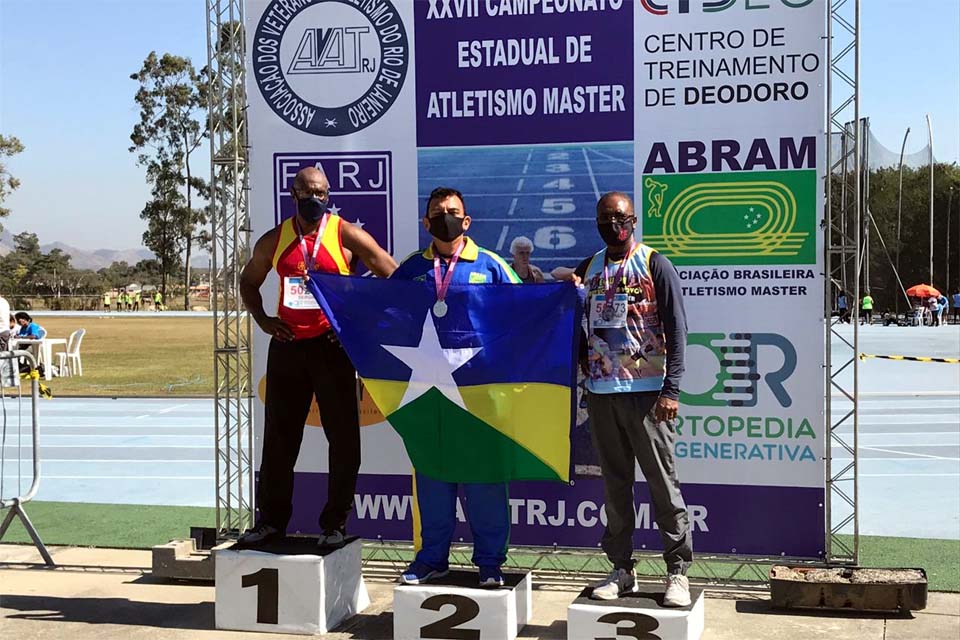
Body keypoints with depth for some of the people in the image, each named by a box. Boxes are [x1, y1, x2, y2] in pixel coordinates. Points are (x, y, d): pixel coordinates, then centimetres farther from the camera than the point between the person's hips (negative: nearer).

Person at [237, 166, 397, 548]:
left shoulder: (345, 235, -4)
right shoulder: (274, 240, 7)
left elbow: (393, 276, -5)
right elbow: (249, 282, 22)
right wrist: (262, 320, 6)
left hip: (333, 345, -3)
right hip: (287, 345, 3)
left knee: (343, 437, 0)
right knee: (278, 436, 9)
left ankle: (335, 523, 12)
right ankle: (272, 519, 21)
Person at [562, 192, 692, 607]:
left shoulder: (655, 265, -1)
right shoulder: (587, 269, 12)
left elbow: (676, 329, -5)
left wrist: (671, 389, -12)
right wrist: (582, 357, 3)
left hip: (646, 390, -4)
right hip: (600, 391, 5)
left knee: (663, 482, -2)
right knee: (615, 484, 9)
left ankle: (677, 571, 5)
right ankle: (621, 569, 17)